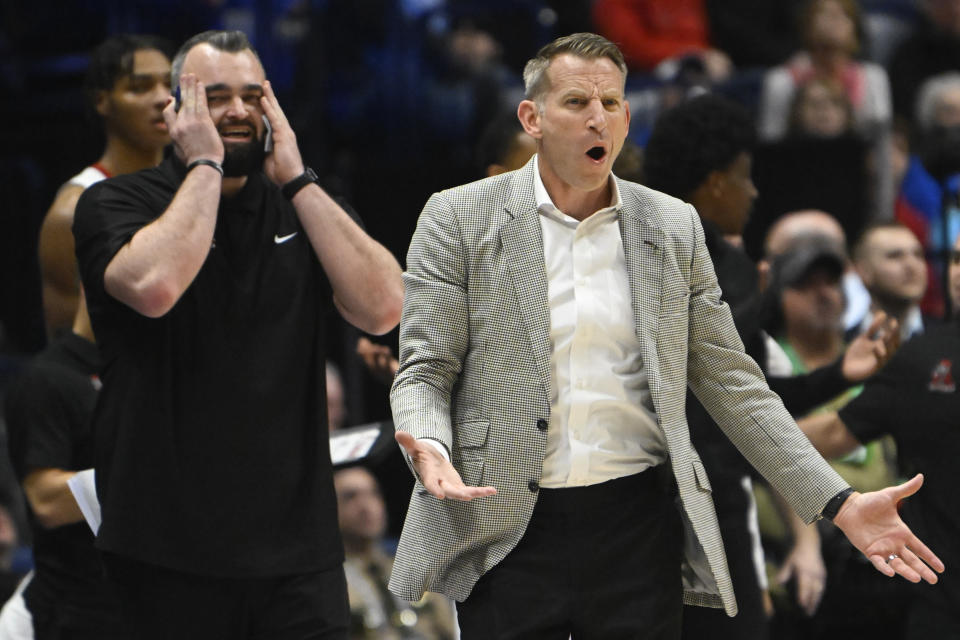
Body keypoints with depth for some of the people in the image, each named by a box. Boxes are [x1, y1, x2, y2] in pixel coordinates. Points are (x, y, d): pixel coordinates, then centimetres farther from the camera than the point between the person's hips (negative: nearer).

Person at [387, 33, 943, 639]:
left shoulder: (674, 227, 10)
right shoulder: (459, 219, 2)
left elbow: (731, 381, 11)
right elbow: (424, 371, 0)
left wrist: (841, 503, 4)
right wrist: (429, 450, -24)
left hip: (639, 522, 2)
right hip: (508, 535, -2)